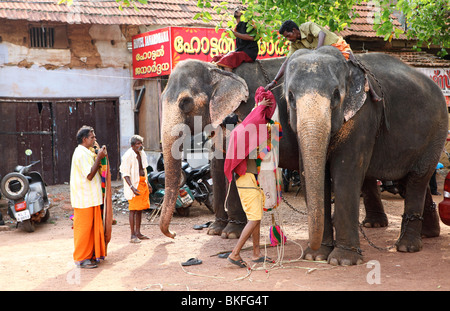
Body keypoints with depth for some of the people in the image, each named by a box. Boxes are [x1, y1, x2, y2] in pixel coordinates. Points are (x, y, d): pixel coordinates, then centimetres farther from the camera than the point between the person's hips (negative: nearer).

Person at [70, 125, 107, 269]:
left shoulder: (86, 153, 16)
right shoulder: (81, 154, -16)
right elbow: (89, 175, -22)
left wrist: (98, 156, 13)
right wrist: (99, 158, -19)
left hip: (91, 197, 10)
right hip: (84, 199, -10)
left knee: (91, 227, 13)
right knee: (83, 227, -4)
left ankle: (90, 254, 20)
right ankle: (81, 258, 3)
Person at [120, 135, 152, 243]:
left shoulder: (142, 154, 10)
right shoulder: (128, 156, -15)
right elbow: (125, 174, -18)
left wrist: (147, 183, 22)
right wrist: (132, 187, -27)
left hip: (143, 183, 8)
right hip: (134, 184, -8)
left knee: (140, 209, 11)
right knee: (133, 209, -7)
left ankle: (138, 232, 19)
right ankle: (133, 235, -6)